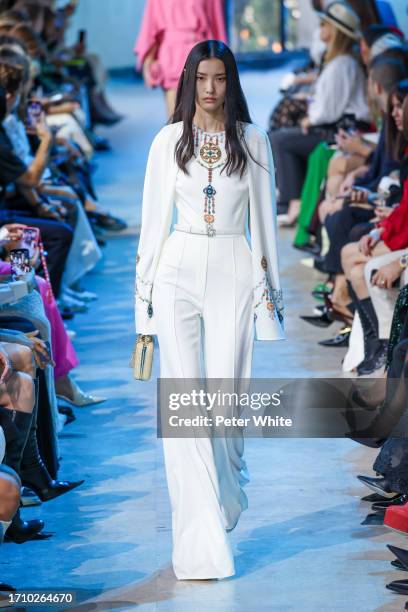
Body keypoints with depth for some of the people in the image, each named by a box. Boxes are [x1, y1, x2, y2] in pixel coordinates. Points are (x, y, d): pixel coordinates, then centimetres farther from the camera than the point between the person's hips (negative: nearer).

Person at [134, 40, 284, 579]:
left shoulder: (253, 141, 5)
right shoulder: (168, 140, 5)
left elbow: (263, 218, 7)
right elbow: (154, 217, 7)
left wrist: (269, 287, 5)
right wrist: (145, 288, 5)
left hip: (232, 272, 0)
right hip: (178, 270, 0)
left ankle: (228, 493, 30)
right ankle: (201, 542, -7)